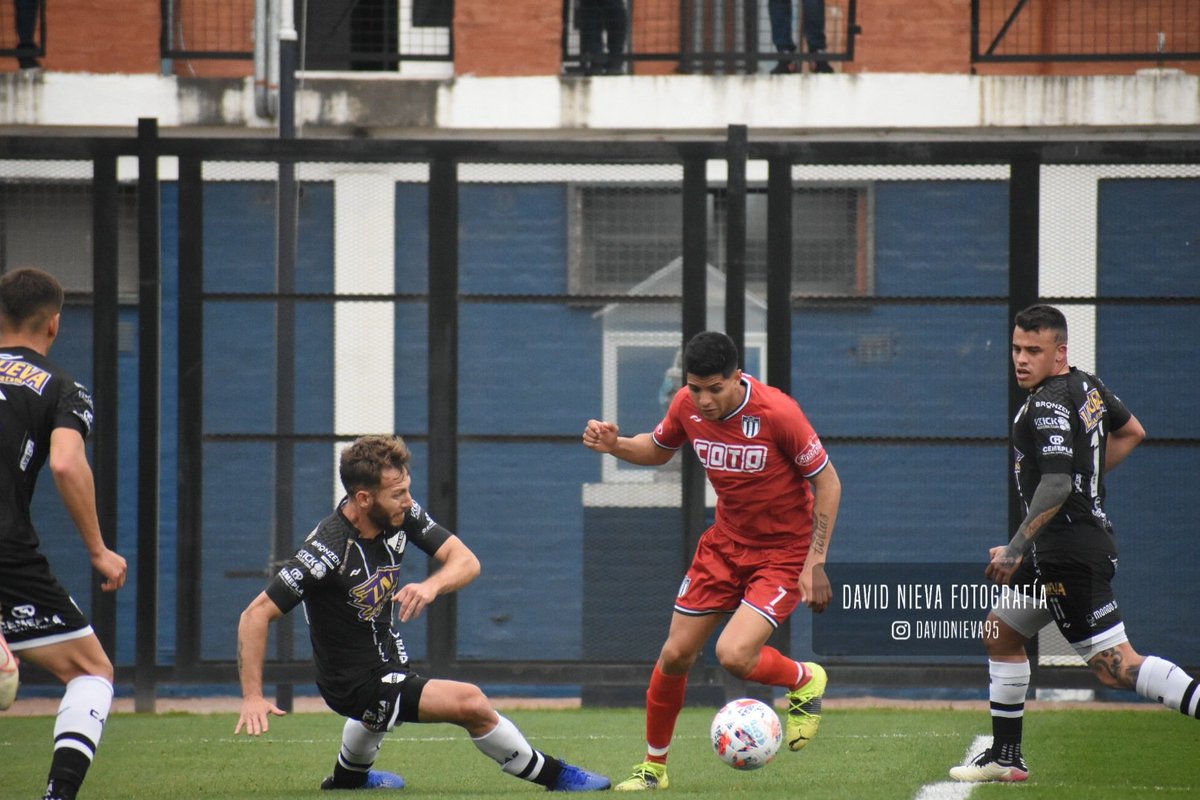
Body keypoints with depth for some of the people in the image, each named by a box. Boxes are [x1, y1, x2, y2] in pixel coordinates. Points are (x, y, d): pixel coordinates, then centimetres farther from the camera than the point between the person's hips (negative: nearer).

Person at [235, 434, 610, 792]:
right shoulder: (328, 549, -31)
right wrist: (252, 697, -34)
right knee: (469, 703, -22)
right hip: (355, 683, -9)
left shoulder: (403, 515, -12)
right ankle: (553, 774, -1)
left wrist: (431, 586, -34)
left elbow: (466, 561, -12)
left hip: (388, 656, 9)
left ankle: (348, 776, 72)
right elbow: (257, 614, -29)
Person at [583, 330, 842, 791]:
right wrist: (615, 446, -9)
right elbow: (657, 450, 13)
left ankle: (805, 682, 11)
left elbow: (827, 482, -15)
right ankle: (654, 767, 23)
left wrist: (815, 563, -18)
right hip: (725, 542, 5)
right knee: (675, 655, 3)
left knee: (734, 655, -23)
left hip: (784, 551, -5)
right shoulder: (687, 407, -9)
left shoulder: (776, 413, -25)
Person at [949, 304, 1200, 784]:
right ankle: (1006, 758, 25)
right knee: (1001, 634, 20)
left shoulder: (1049, 405, -17)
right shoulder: (1087, 386, 11)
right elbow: (1132, 431, 28)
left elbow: (1056, 485, -27)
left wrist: (1016, 549, -29)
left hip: (1069, 553, -11)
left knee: (1115, 664, -15)